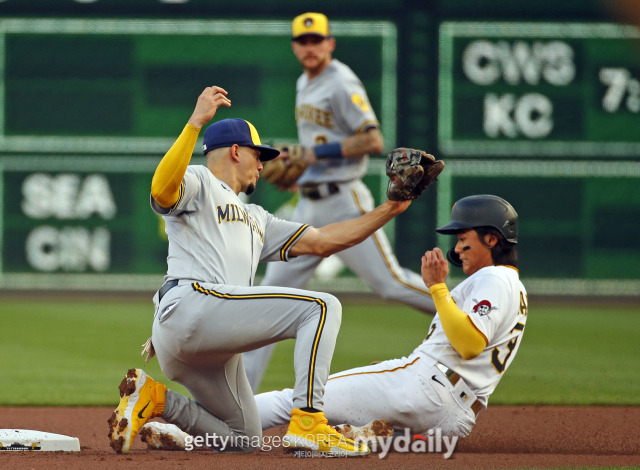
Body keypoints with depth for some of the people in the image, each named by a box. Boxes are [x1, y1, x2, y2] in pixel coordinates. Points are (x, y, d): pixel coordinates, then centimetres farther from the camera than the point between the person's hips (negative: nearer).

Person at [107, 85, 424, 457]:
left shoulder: (254, 218, 36)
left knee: (243, 440, 12)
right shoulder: (197, 183, 11)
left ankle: (155, 398, 10)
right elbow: (162, 189, -15)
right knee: (321, 307, -15)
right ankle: (308, 422, -25)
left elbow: (321, 242, 31)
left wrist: (390, 209, 25)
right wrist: (196, 122, -22)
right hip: (191, 303, -9)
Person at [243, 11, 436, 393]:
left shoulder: (342, 85, -13)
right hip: (309, 206, 8)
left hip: (344, 202, -8)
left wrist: (319, 153, -21)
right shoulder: (305, 84, 15)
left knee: (389, 282, -9)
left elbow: (373, 141, -22)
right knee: (273, 290, 4)